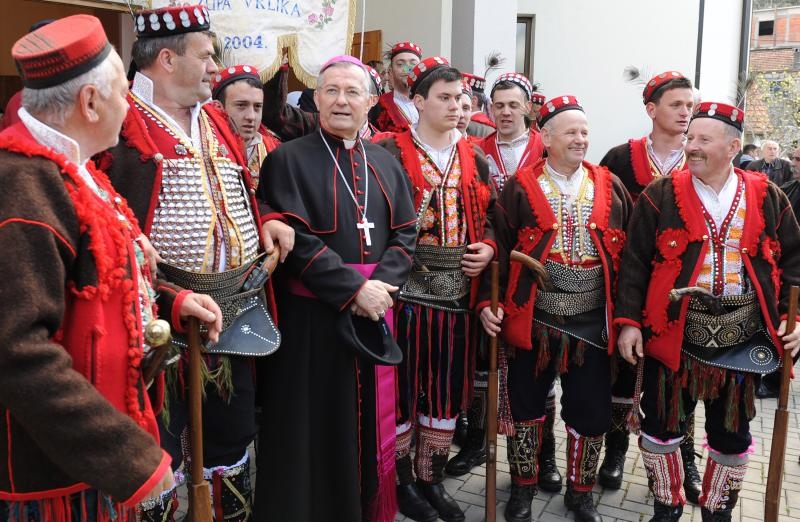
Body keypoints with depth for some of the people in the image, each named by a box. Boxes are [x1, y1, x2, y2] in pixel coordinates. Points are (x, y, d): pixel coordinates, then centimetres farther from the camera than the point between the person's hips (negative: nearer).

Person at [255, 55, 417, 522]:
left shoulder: (386, 164, 12)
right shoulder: (288, 160, -4)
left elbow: (405, 234, 7)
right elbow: (294, 240, -13)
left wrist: (381, 285, -11)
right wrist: (353, 290, -18)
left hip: (375, 314, 5)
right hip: (313, 317, -4)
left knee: (370, 420, 14)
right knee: (315, 428, 4)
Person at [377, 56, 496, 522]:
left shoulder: (475, 157, 12)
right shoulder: (392, 153, -2)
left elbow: (491, 215, 15)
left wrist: (488, 248, -3)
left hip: (459, 289, 5)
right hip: (407, 287, -4)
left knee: (448, 384, 11)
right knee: (403, 379, 4)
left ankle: (432, 479, 28)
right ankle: (401, 480, 23)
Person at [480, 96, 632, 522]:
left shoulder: (610, 187, 5)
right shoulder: (520, 188, -2)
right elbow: (498, 248, -5)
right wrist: (487, 301, -13)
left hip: (593, 321, 2)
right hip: (531, 319, -2)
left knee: (591, 412, 9)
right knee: (525, 406, 10)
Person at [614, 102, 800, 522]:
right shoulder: (661, 195, -4)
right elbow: (634, 262, -5)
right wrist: (629, 320, -10)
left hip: (741, 335, 2)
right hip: (673, 333, -1)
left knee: (732, 431, 14)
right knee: (661, 424, 7)